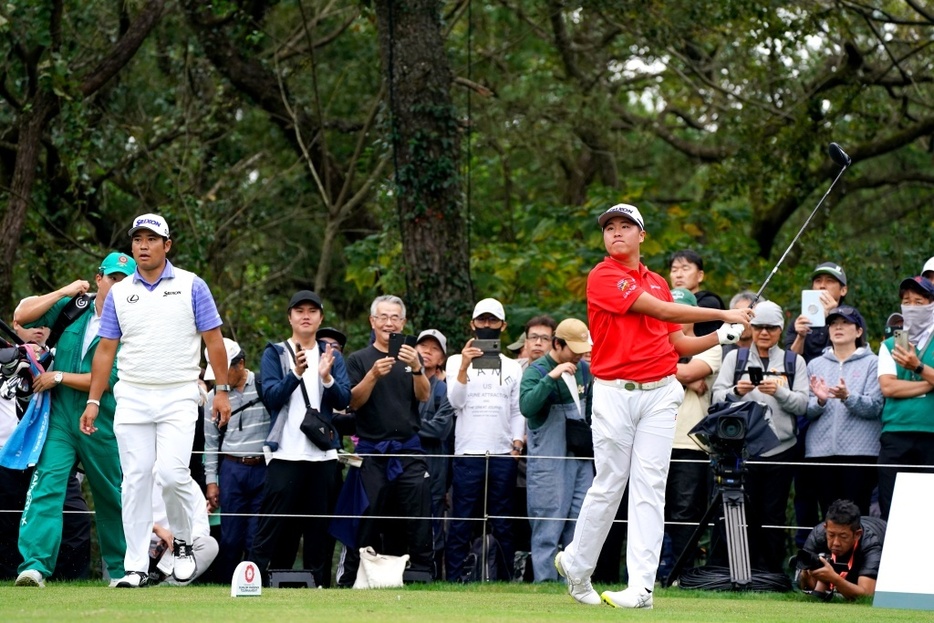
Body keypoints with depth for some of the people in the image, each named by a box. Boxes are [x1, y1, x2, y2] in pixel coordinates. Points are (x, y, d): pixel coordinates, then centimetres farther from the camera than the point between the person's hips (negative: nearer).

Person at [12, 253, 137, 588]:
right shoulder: (72, 309, 8)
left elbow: (107, 380, -11)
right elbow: (21, 315, 1)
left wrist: (58, 377, -9)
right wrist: (63, 293, -3)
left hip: (102, 424, -1)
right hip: (59, 416, 1)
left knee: (112, 496, 10)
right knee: (47, 483, -15)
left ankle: (121, 569, 25)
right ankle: (35, 565, -24)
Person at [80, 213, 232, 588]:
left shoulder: (191, 286, 2)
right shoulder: (119, 294, 9)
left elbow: (214, 341, 2)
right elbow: (105, 349, 9)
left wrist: (222, 391, -5)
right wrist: (93, 401, 4)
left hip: (178, 398, -3)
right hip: (132, 398, 3)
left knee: (172, 473, -16)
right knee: (135, 480, 0)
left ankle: (183, 542, 9)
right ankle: (136, 567, 3)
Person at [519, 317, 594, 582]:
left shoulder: (584, 370, 11)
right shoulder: (537, 371, -8)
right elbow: (526, 406, -25)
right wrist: (551, 377, -30)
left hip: (580, 458, 6)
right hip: (548, 459, -6)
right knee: (548, 525, -7)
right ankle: (545, 581, -5)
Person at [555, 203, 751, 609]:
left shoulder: (658, 282, 17)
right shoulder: (603, 277, -4)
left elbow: (678, 345, 20)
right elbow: (660, 310, -12)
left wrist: (721, 336, 4)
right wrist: (723, 314, -10)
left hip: (659, 393, 4)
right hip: (614, 393, -4)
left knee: (649, 488, -4)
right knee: (608, 485, -1)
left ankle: (641, 587, -9)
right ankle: (576, 567, 19)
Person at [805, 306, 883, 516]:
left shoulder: (872, 363, 5)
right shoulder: (816, 365, 16)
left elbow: (874, 407, -7)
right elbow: (805, 410, 7)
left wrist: (847, 397, -24)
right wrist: (819, 401, -14)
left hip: (859, 451, -3)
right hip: (821, 450, 3)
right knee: (828, 514, 2)